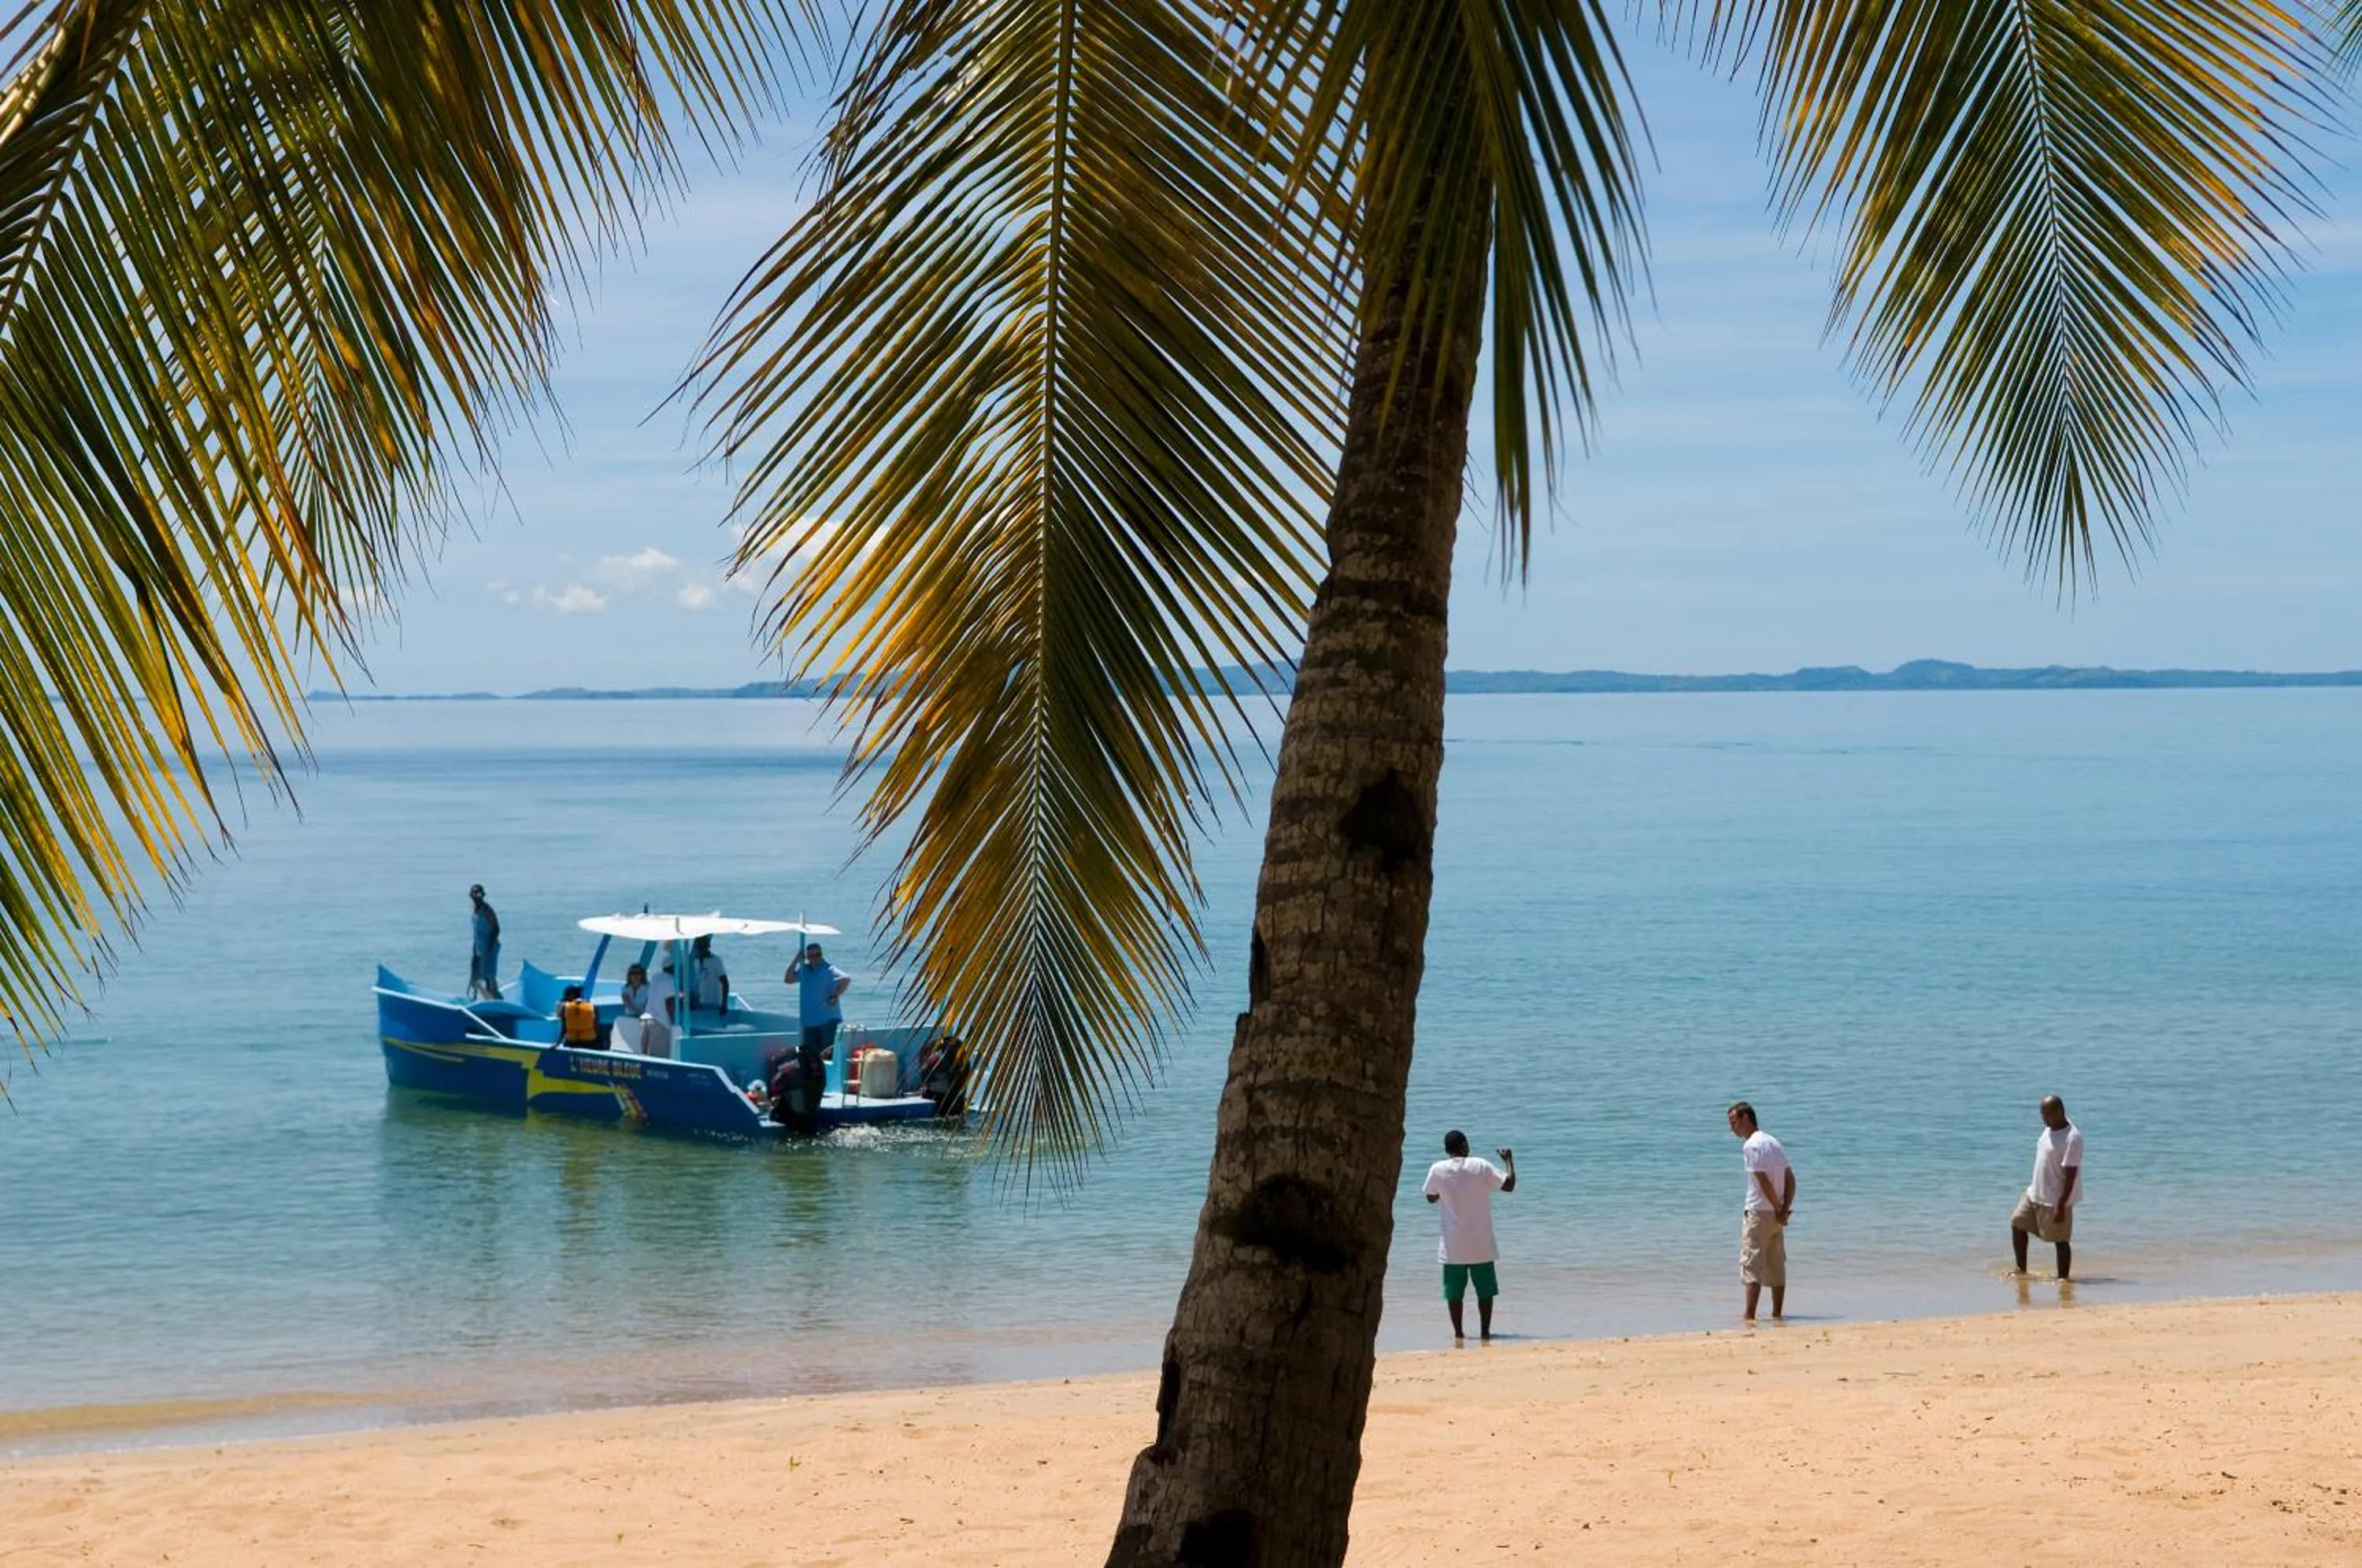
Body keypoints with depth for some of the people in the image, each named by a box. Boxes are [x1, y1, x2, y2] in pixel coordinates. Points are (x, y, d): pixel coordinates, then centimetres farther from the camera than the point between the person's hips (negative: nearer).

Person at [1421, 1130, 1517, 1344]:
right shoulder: (1480, 1167, -8)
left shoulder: (1437, 1170, -5)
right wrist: (1509, 1161, 8)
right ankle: (1485, 1332, 9)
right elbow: (1509, 1185, -7)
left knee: (1454, 1291, 7)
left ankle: (1458, 1333, 6)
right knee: (1485, 1290, 9)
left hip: (1453, 1246, 1)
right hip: (1481, 1244, -1)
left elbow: (1431, 1198, 11)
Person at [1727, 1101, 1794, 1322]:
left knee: (1751, 1265, -8)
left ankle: (1749, 1316, -14)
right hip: (1775, 1214, 8)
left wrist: (1779, 1209, -11)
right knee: (1777, 1267, 12)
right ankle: (1778, 1314, 16)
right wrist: (1784, 1210, 2)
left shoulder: (1751, 1146, -13)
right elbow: (1790, 1179, 11)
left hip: (1758, 1213, -8)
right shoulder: (1773, 1142, 14)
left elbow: (1764, 1182, -20)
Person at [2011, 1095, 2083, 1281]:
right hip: (2035, 1193, 9)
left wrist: (2061, 1206, -24)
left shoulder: (2072, 1138, -21)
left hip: (2056, 1200, -9)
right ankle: (2021, 1269, 18)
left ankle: (2063, 1277, 11)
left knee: (2061, 1240, 0)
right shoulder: (2049, 1130, 6)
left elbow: (2070, 1175, -23)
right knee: (2017, 1224, 8)